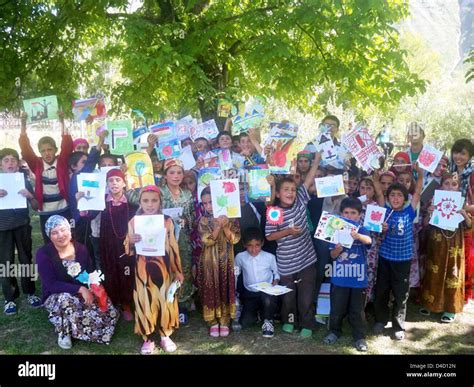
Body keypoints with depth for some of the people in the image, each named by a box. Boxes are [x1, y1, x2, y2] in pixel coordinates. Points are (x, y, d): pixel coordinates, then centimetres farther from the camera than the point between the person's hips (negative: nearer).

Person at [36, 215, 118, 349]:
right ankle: (63, 332, -13)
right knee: (65, 300, -40)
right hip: (56, 297, -4)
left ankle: (74, 329, 2)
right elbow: (51, 285, -21)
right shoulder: (43, 254, -14)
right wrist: (80, 289, -29)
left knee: (110, 312, -19)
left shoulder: (81, 249, -1)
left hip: (84, 294, 4)